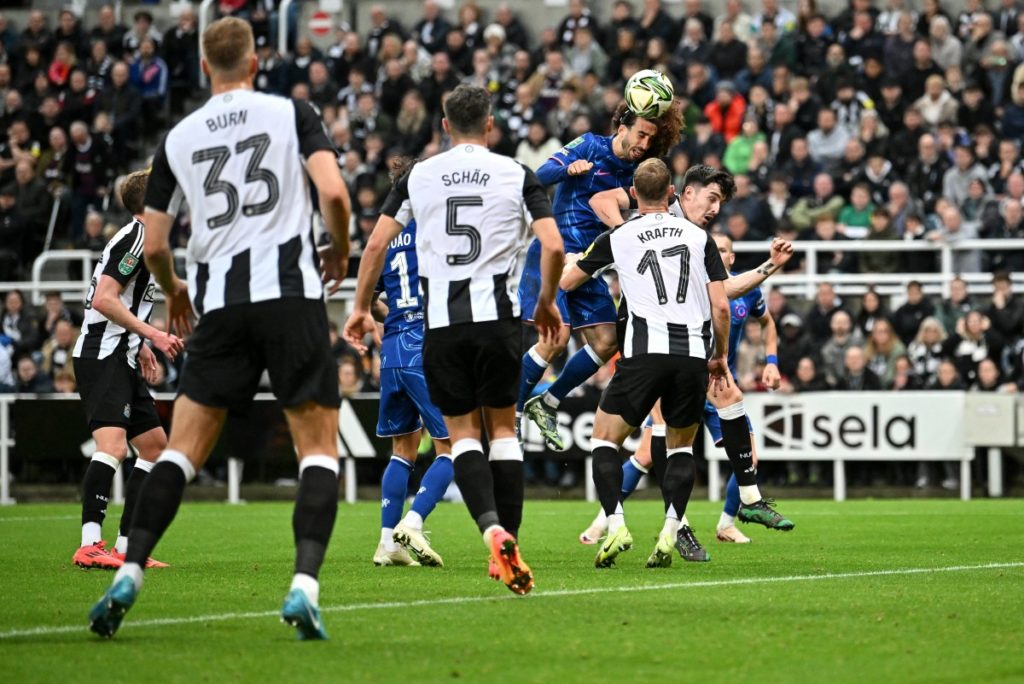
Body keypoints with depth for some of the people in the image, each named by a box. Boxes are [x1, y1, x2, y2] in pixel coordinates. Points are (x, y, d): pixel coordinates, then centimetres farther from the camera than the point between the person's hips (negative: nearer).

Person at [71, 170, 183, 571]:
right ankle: (90, 546, -31)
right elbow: (103, 299, -20)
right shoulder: (138, 237, -11)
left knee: (156, 447, 13)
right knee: (113, 446, -24)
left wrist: (140, 345, 24)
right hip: (102, 357, -11)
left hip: (120, 360, 11)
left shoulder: (139, 237, 20)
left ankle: (126, 546, 12)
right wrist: (152, 335, -19)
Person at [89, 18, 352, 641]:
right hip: (291, 292, -2)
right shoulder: (293, 114, 4)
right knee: (319, 445, 3)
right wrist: (340, 251, 12)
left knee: (183, 448, 8)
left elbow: (154, 246, 12)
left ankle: (129, 576, -6)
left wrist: (174, 294, 33)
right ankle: (305, 587, -14)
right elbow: (334, 193, -9)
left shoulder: (178, 138, 12)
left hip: (219, 303, 2)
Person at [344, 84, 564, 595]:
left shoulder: (418, 177, 6)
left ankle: (492, 528, -19)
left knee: (462, 432, 5)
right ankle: (508, 542, 4)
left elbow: (376, 244, 4)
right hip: (497, 316, -1)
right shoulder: (516, 175, 2)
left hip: (440, 322, 1)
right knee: (503, 426, 10)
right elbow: (553, 247, -5)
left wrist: (360, 308, 16)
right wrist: (547, 303, 12)